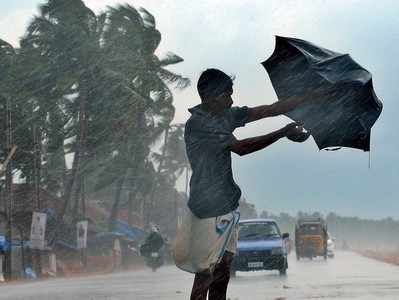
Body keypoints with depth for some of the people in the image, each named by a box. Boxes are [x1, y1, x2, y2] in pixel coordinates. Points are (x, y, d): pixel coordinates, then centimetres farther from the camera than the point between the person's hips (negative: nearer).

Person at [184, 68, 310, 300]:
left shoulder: (227, 116, 10)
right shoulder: (197, 123, -16)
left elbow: (269, 111, 10)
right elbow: (240, 147, -21)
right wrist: (284, 133, -21)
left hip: (227, 203, 8)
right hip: (207, 209, -8)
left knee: (223, 271, 7)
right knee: (206, 273, -9)